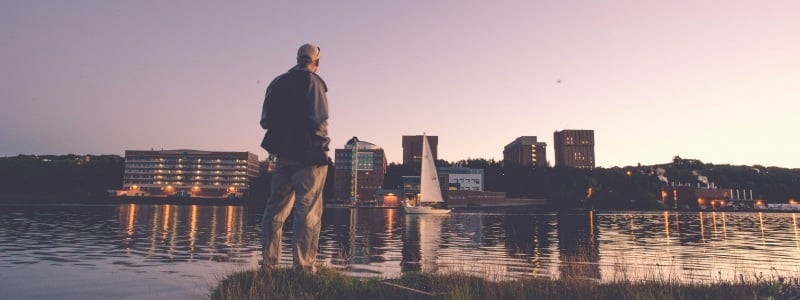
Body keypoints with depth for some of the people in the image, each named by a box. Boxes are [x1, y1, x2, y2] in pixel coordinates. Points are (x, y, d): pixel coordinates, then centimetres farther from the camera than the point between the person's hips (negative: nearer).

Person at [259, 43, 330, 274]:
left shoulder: (277, 83, 13)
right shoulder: (312, 81, -5)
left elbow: (265, 120, 10)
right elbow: (319, 119, -16)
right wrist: (323, 142, 0)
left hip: (282, 153, 6)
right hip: (308, 154, -6)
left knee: (276, 207, 10)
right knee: (308, 210, -3)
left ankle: (269, 264, 13)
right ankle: (303, 266, -5)